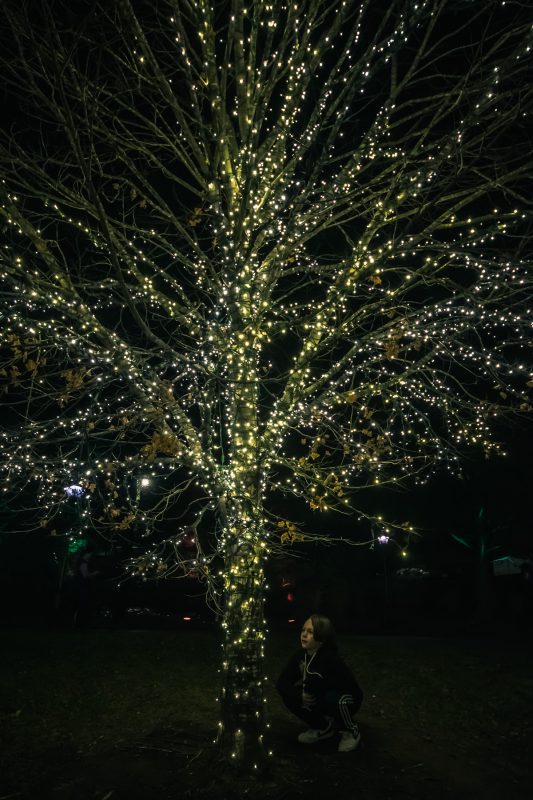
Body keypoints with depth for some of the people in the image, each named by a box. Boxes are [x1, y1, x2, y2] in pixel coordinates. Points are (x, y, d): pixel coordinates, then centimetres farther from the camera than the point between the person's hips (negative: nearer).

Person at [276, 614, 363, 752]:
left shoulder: (330, 658, -29)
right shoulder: (300, 656, -13)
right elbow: (282, 682, -13)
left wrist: (311, 684, -27)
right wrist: (300, 696, -33)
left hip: (347, 699, -5)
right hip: (321, 699, 6)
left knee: (333, 698, -37)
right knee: (289, 697, -14)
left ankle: (352, 731, -4)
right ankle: (324, 728, 9)